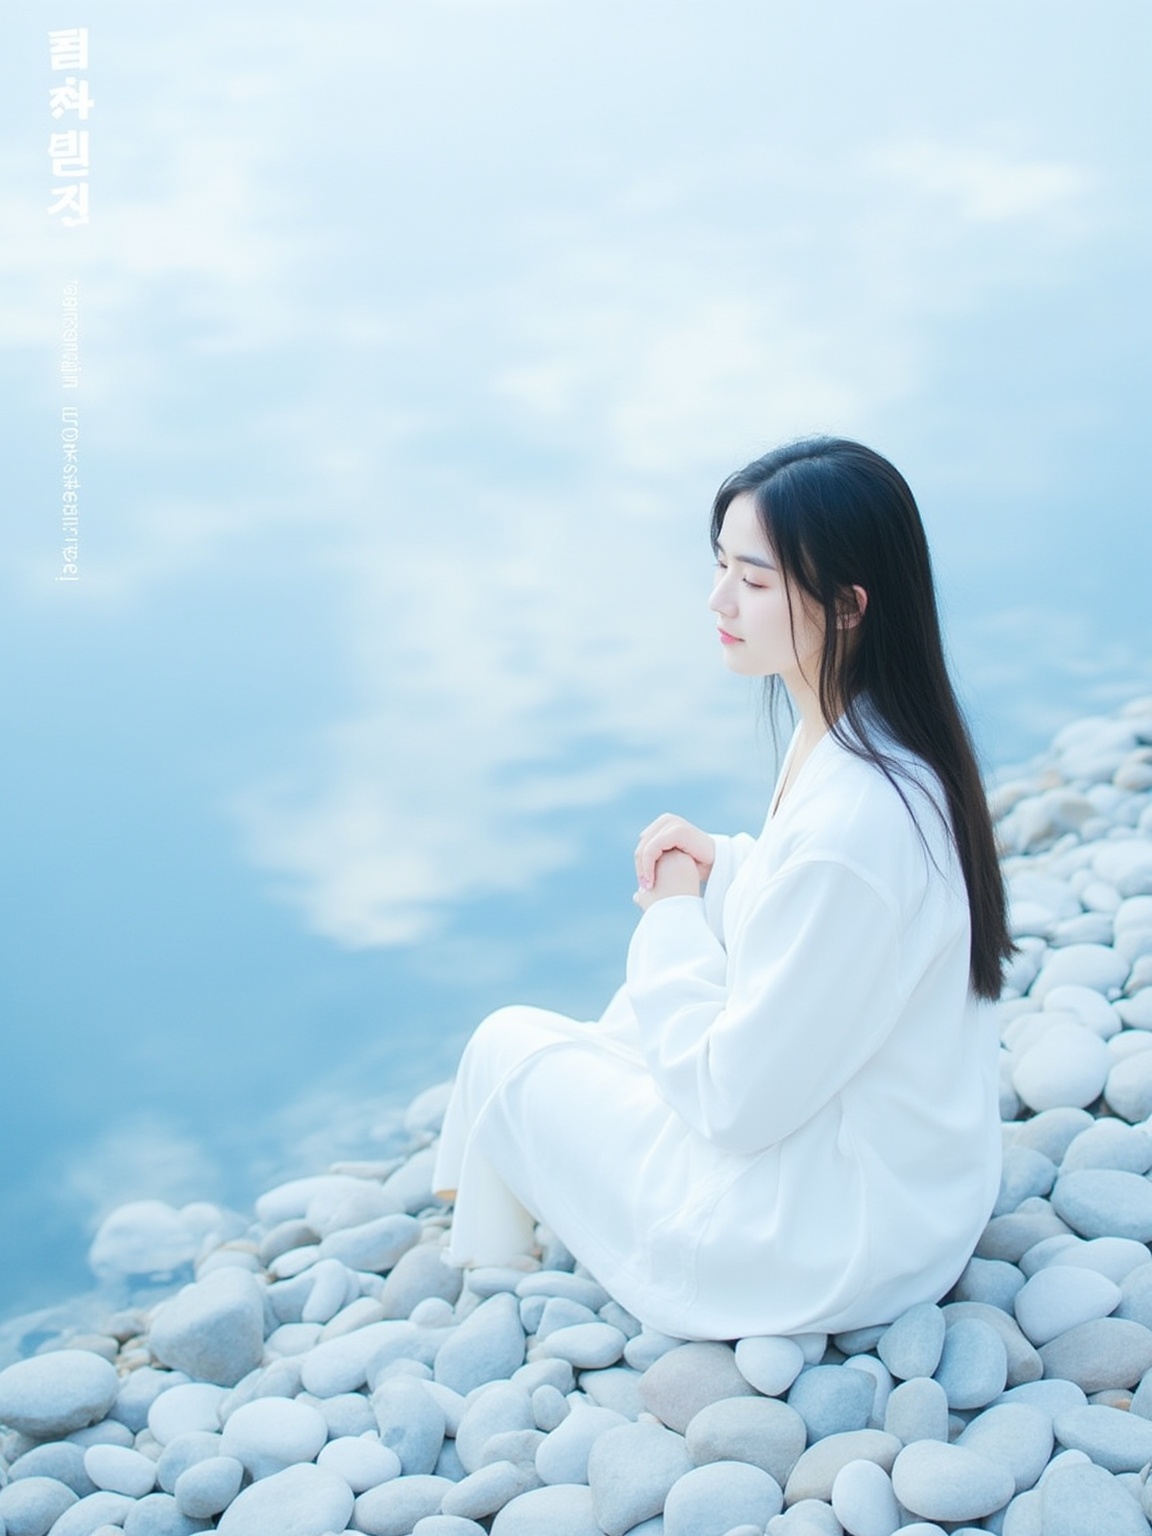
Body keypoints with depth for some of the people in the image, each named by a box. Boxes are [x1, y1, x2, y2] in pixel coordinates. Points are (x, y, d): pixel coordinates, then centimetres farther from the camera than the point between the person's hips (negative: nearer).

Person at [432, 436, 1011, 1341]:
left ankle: (483, 1293, 36)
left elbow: (737, 1101, -26)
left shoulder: (850, 826, -35)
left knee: (507, 1048, 9)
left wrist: (675, 917, -12)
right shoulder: (885, 739, -5)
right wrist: (721, 866, -4)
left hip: (825, 1249, -9)